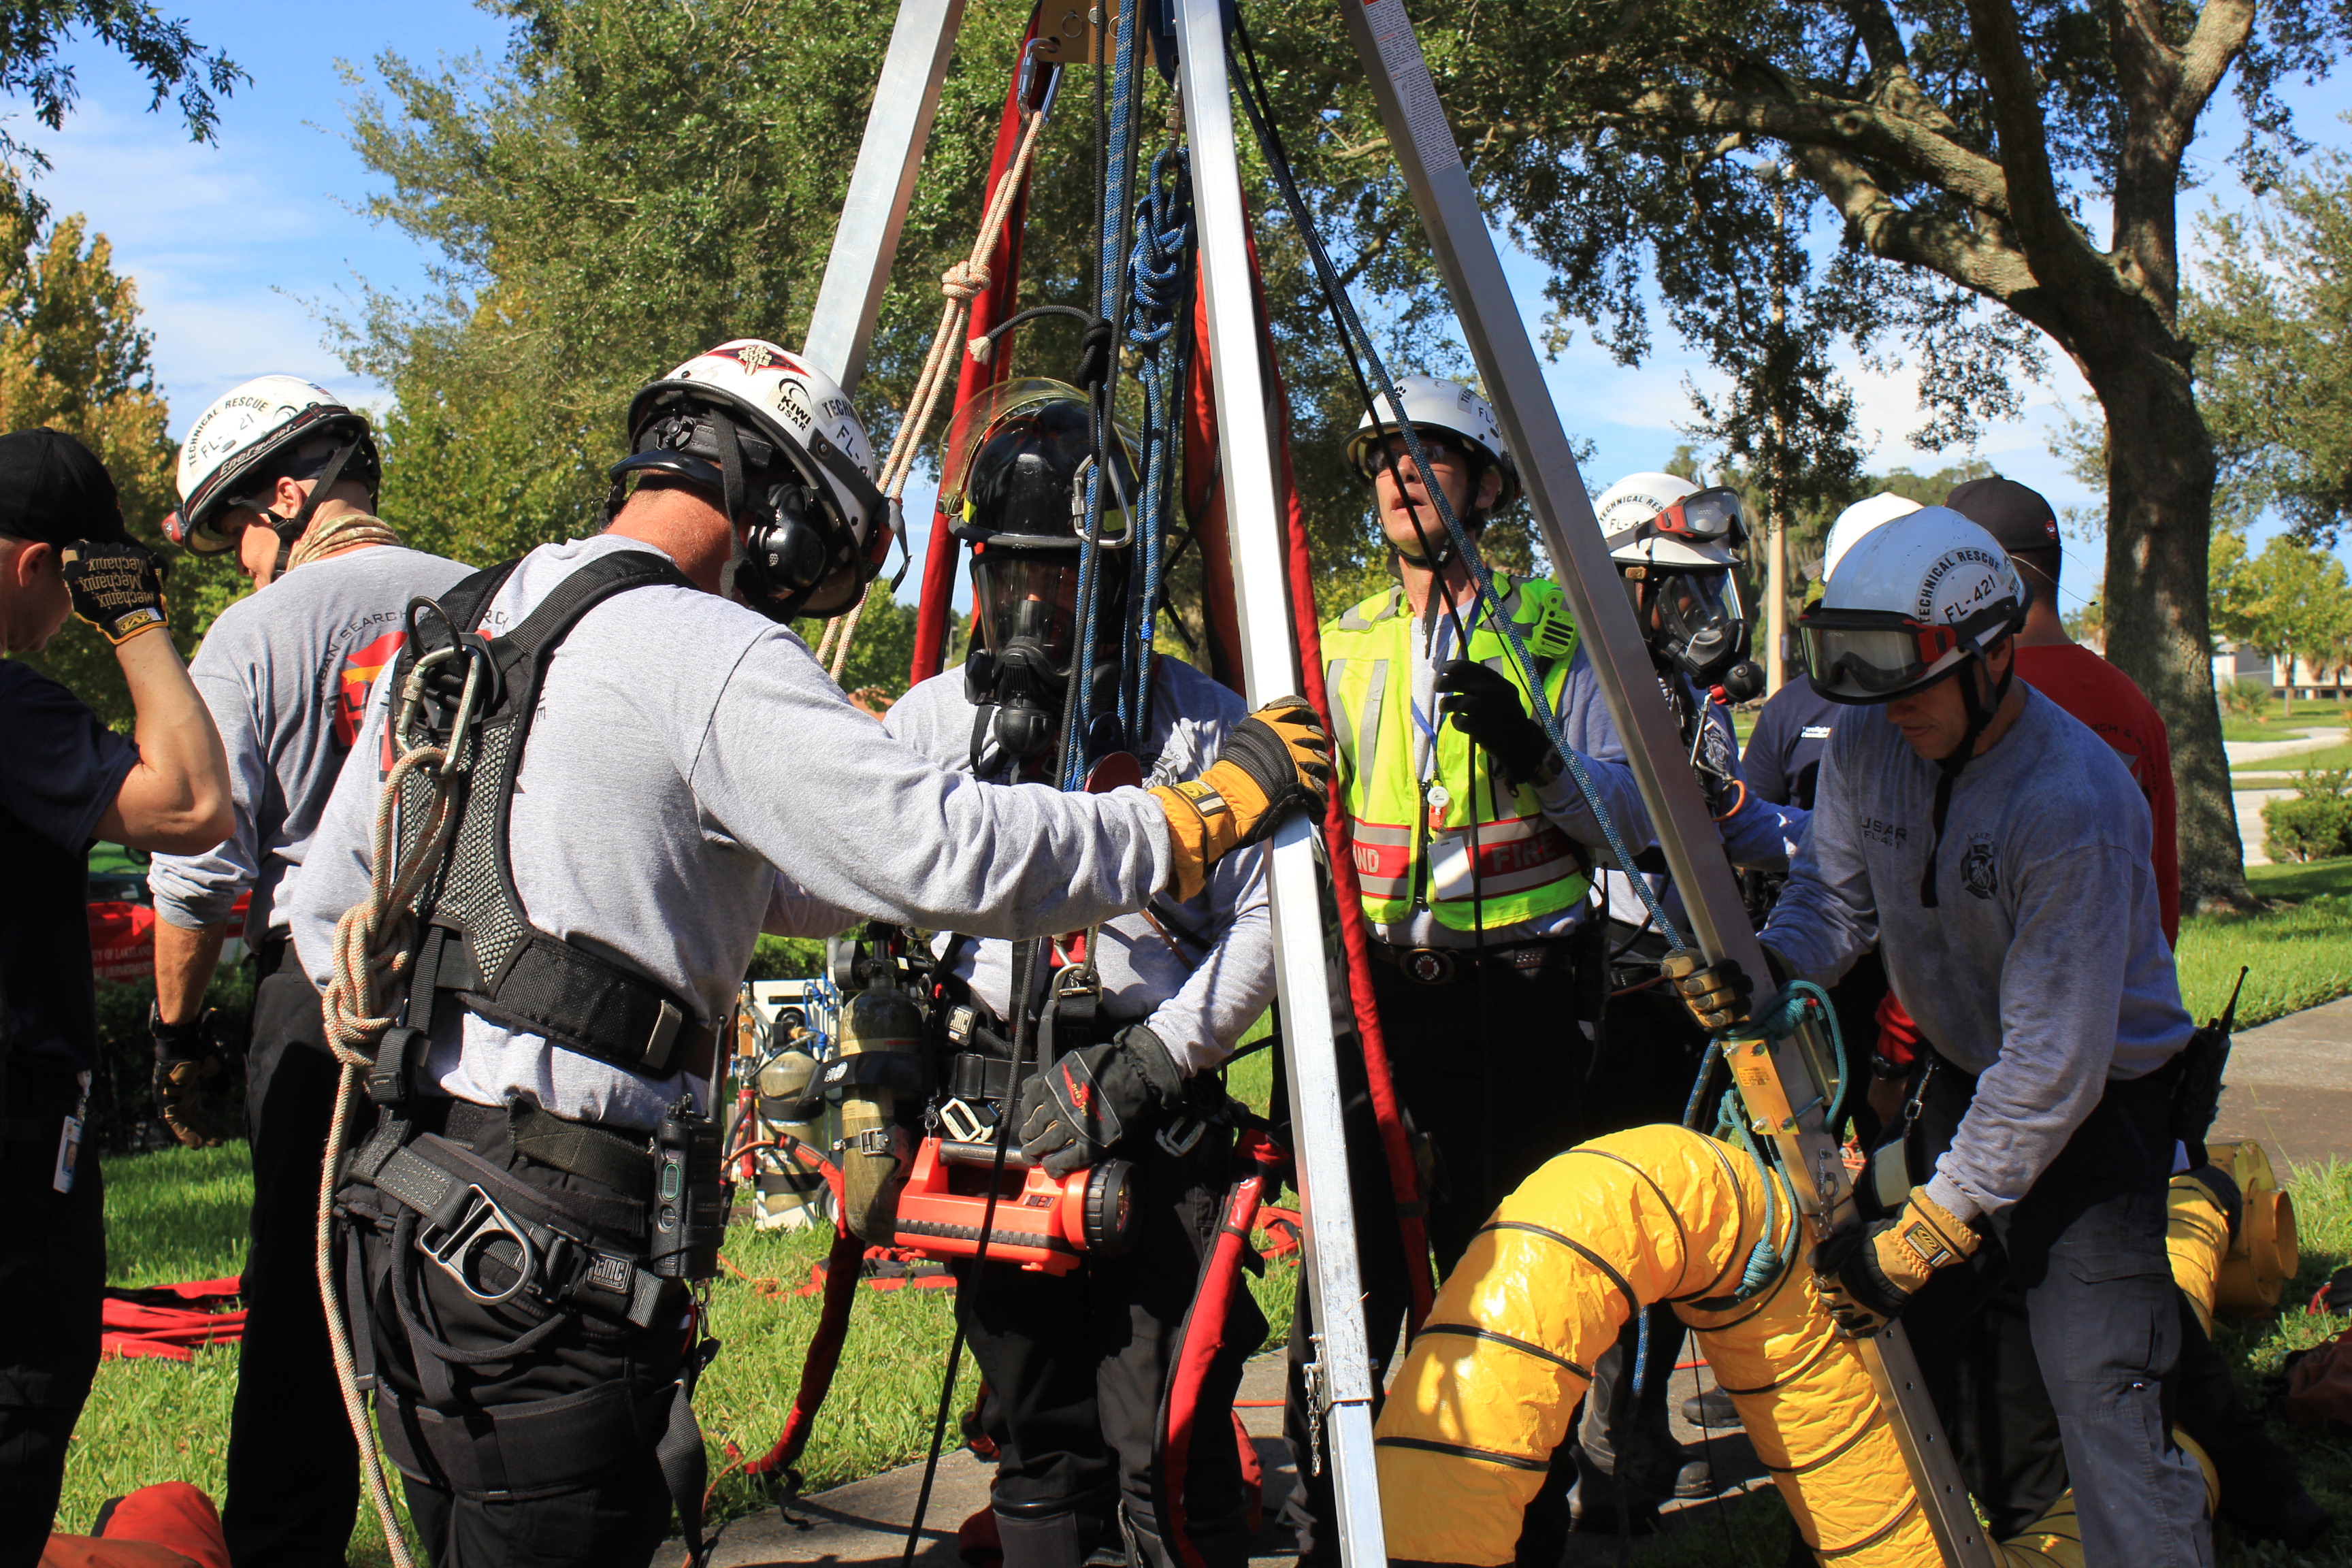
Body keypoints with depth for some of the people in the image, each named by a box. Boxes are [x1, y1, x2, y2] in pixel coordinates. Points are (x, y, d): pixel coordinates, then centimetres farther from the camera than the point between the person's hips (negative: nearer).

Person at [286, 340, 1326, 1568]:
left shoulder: (442, 635, 16)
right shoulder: (708, 653, -11)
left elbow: (327, 907, 25)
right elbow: (956, 855, -18)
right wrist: (1221, 801, -8)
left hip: (402, 1213, 9)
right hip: (547, 1251, -9)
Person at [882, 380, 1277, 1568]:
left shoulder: (1197, 719, 0)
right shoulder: (930, 720, 9)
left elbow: (1267, 914, -4)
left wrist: (1147, 1066, -11)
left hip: (1160, 1114, -3)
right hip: (992, 1107, 4)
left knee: (1170, 1449, -6)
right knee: (1038, 1442, 13)